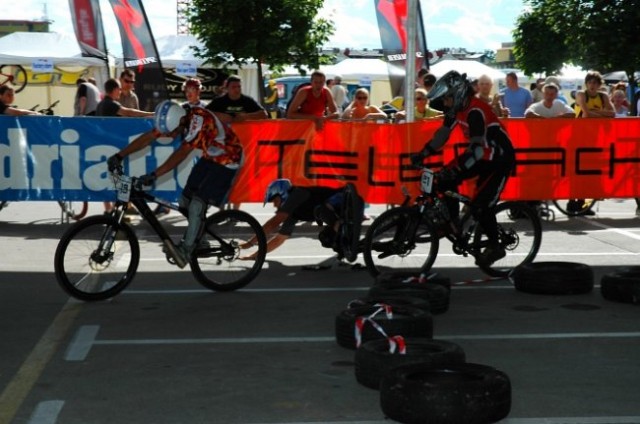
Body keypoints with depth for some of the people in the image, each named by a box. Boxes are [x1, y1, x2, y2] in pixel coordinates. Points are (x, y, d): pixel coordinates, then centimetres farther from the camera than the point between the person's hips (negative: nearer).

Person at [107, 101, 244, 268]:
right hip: (209, 157, 8)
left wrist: (154, 174, -45)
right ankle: (199, 238, 23)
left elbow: (182, 153, -40)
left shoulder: (199, 120, -34)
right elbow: (147, 138, -8)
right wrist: (119, 156, -17)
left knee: (197, 204, -16)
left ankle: (186, 249, -5)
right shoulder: (173, 119, -10)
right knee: (185, 202, 4)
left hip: (227, 160, -8)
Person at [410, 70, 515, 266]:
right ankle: (453, 222, 8)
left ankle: (495, 246, 6)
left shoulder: (475, 111, -29)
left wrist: (454, 169, -42)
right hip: (483, 156, 9)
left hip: (500, 160, -9)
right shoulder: (457, 108, -2)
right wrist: (422, 154, -3)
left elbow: (476, 148, -36)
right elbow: (443, 133, 4)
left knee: (480, 206, -13)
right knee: (446, 179, -4)